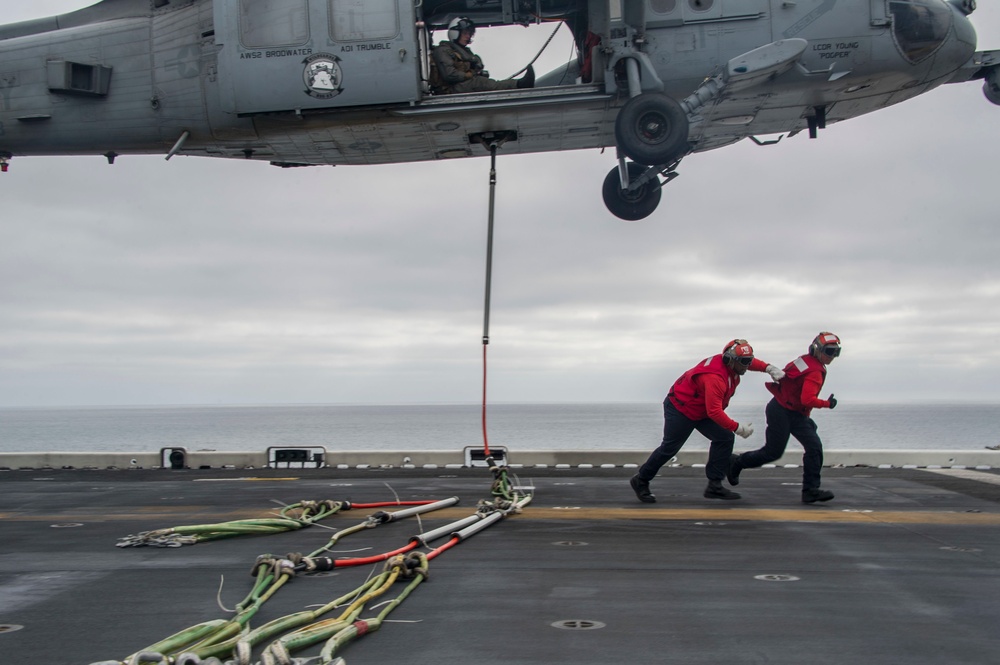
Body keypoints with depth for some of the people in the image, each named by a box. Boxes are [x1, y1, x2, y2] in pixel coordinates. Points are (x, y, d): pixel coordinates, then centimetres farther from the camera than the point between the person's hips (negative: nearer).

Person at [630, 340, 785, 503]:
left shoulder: (730, 364, -7)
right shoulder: (714, 378, -36)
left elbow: (748, 362, 16)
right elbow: (715, 412, -38)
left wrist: (769, 368, -1)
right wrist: (738, 428, -35)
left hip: (701, 409, 9)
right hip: (679, 408, -9)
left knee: (725, 438, -2)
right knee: (669, 448, 2)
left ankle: (714, 486, 2)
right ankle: (641, 481, 22)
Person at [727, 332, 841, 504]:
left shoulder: (805, 360, 9)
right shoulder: (815, 371, -20)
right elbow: (808, 400, -30)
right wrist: (827, 404, -15)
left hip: (795, 414, 10)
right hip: (782, 412, -10)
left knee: (814, 447, -3)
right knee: (773, 452, 0)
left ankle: (810, 490, -4)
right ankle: (736, 463, 22)